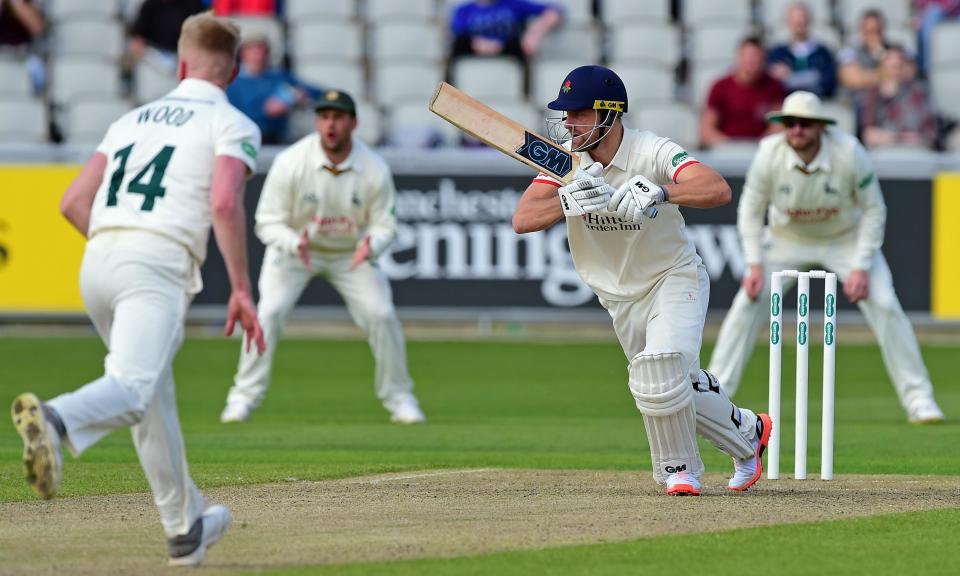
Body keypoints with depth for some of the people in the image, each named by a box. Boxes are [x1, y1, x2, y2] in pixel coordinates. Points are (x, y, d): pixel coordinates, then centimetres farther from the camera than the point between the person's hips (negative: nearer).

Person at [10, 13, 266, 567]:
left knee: (154, 397, 19)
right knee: (132, 390, -22)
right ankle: (55, 419, -52)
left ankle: (186, 527, 27)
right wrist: (241, 289, -7)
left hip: (96, 265, 6)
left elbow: (74, 202, 19)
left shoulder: (132, 119, 26)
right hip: (160, 265, -6)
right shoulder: (231, 125, 9)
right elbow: (225, 203, -9)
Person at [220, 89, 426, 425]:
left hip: (351, 254, 1)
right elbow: (268, 221, -19)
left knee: (381, 314, -13)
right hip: (293, 248, -1)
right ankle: (244, 397, -6)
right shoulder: (290, 163, -24)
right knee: (269, 312, -20)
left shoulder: (374, 170, -19)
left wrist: (370, 246, -34)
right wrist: (295, 243, -39)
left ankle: (398, 397, 7)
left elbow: (384, 223, -11)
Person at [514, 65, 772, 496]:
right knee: (680, 388, 9)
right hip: (619, 295, 5)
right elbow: (522, 219, -21)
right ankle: (748, 433, 35)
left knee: (659, 374, -24)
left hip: (675, 279, -5)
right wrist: (569, 202, -40)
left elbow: (718, 190, -38)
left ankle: (677, 467, 2)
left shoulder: (652, 152, -23)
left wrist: (659, 192, -55)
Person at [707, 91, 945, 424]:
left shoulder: (850, 153, -28)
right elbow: (751, 209, -10)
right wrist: (755, 264, -18)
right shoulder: (769, 154, -25)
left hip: (847, 239, -1)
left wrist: (861, 267, -21)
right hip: (787, 241, 1)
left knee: (884, 306, -13)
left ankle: (918, 397, -1)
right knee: (749, 301, -13)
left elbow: (873, 209, -16)